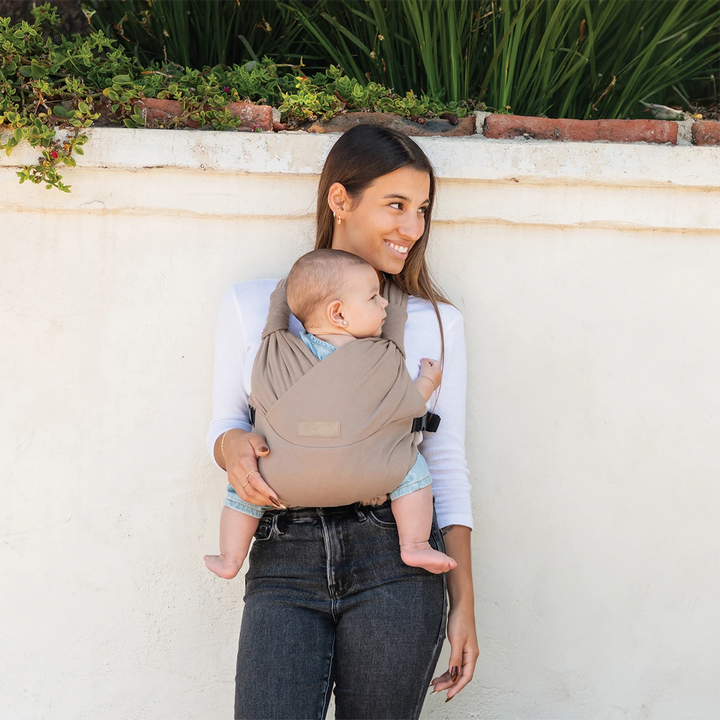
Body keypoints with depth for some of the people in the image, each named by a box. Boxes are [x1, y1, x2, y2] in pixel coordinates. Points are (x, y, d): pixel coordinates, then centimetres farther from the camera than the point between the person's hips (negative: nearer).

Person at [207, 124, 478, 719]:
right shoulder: (251, 306, 10)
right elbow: (225, 424, 17)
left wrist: (463, 603, 5)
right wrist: (231, 445, -9)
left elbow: (449, 468, 10)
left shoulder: (435, 321, 11)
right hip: (285, 565, 0)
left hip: (395, 562, 1)